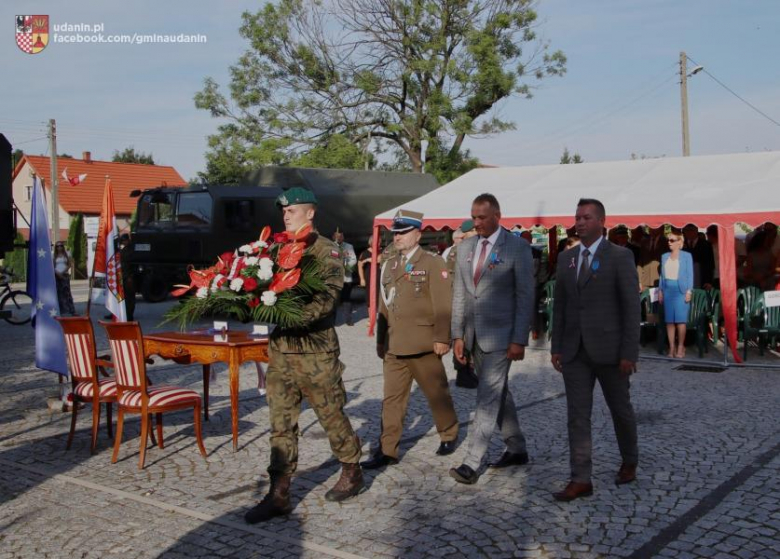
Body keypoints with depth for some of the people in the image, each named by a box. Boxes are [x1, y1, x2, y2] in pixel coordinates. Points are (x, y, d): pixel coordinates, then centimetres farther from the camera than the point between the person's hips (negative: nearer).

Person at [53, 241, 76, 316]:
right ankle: (61, 310, 5)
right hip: (57, 275, 2)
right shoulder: (54, 256, 8)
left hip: (65, 275, -2)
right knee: (59, 293, 0)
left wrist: (63, 272, -9)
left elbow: (70, 265, 2)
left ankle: (72, 311, -12)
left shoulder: (67, 254, 6)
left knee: (67, 292, -9)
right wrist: (57, 272, -12)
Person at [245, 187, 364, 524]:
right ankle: (278, 494, 11)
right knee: (280, 422, 5)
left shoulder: (326, 251, -5)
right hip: (280, 346, 5)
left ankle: (352, 474, 29)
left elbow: (328, 296, -18)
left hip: (315, 348, -5)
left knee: (331, 414, 8)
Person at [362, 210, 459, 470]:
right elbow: (384, 306, 15)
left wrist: (442, 338, -15)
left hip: (423, 345, -5)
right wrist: (381, 339, 14)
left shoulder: (433, 263, -3)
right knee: (392, 399, 4)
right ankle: (387, 450, 8)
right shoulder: (389, 266, 14)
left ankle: (449, 435, 31)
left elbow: (443, 305, -9)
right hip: (394, 346, 5)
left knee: (437, 393, 10)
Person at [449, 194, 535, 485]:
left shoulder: (517, 247, -8)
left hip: (500, 335, -6)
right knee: (498, 394, 16)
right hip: (474, 334, 6)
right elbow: (459, 294, 10)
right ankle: (517, 449, 30)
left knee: (488, 398, -8)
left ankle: (472, 462, -5)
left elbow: (525, 296, -9)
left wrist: (519, 340, -13)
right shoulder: (465, 247, 8)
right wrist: (457, 335, 5)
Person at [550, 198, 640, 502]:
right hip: (574, 351, 4)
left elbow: (631, 306, -10)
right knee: (577, 415, 0)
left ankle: (629, 462, 36)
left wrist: (629, 353, -14)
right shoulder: (566, 258, 9)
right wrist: (556, 347, 7)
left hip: (608, 349, -4)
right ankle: (581, 480, 4)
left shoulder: (620, 256, -7)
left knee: (620, 409, 13)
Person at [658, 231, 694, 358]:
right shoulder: (665, 256, 14)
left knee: (680, 320, -6)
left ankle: (680, 347, 2)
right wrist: (660, 290, 8)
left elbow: (690, 274, 0)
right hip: (667, 290, 4)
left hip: (681, 290, -4)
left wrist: (689, 291, -8)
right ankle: (672, 348, 6)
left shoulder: (686, 256, 2)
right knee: (669, 320, 2)